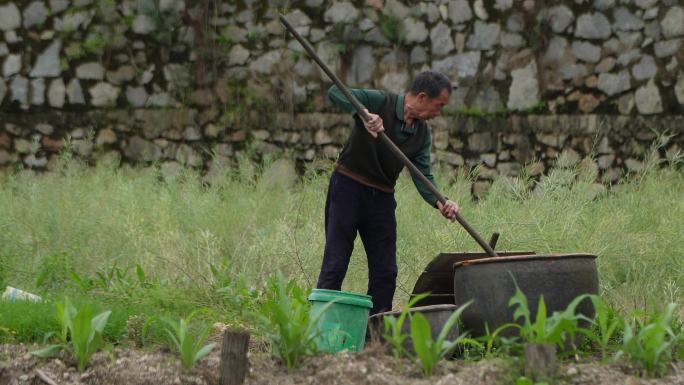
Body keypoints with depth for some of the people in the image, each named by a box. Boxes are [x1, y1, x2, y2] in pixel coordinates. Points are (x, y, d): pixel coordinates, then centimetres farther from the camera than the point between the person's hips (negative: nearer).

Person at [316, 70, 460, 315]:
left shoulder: (422, 134, 4)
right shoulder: (380, 102, -13)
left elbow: (423, 176, -2)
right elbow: (334, 92, -22)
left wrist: (439, 203, -21)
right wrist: (362, 113, -38)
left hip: (382, 197, 6)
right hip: (348, 187, -6)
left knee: (385, 272, 6)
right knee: (335, 266, -8)